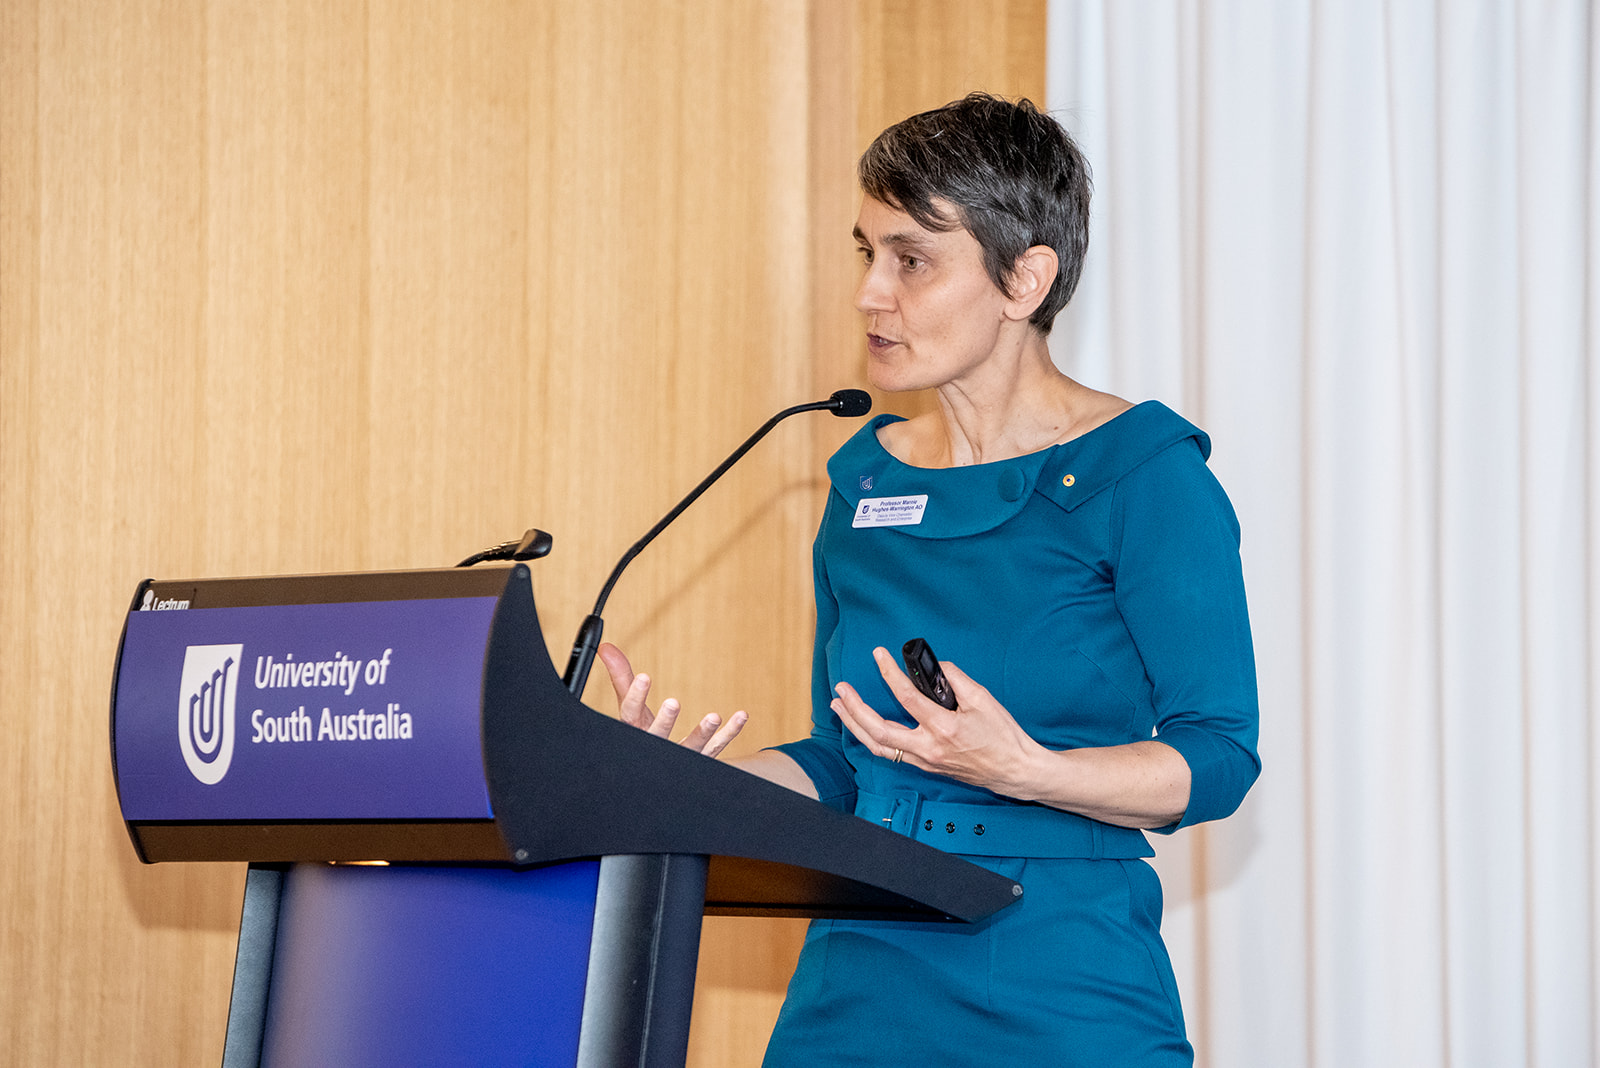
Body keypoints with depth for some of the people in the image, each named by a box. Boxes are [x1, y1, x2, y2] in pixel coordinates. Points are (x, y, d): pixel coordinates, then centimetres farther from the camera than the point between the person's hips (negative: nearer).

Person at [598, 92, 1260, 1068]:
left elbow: (1217, 759, -9)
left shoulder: (1142, 475, -6)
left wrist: (1023, 771, -24)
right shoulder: (865, 484, 11)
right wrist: (697, 775, -3)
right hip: (858, 984, 5)